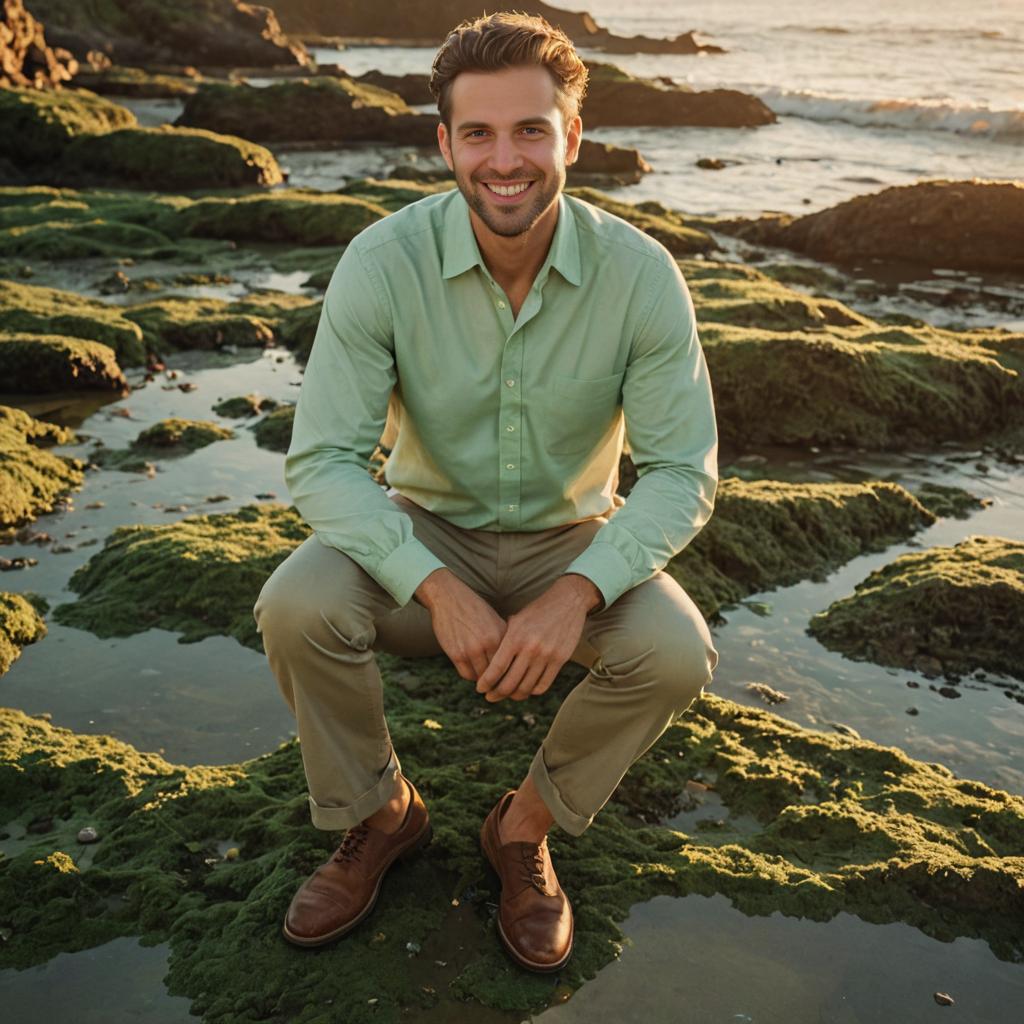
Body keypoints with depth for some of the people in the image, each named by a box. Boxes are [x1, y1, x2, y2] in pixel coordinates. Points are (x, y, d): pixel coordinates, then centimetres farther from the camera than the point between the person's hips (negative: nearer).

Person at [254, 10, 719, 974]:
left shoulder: (641, 274, -18)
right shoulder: (382, 262, -19)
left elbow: (683, 471, -16)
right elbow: (321, 460, -20)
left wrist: (576, 592, -32)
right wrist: (438, 590, -33)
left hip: (573, 541, 1)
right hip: (426, 531, 0)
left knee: (677, 653, -27)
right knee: (296, 606, -29)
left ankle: (526, 827, 3)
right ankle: (378, 814, 3)